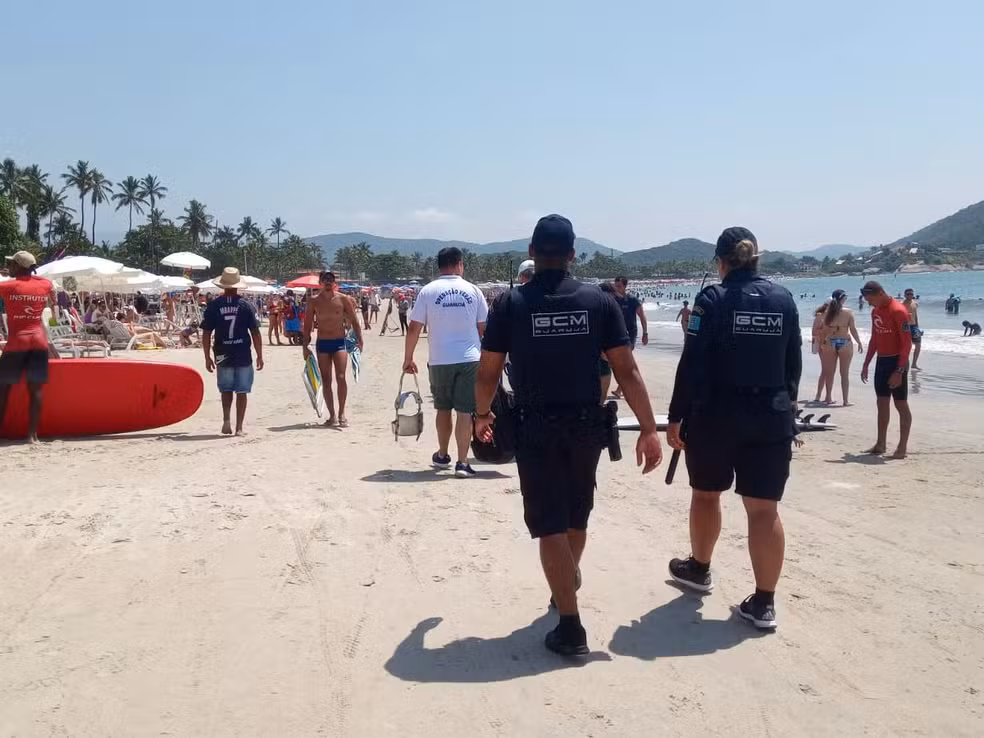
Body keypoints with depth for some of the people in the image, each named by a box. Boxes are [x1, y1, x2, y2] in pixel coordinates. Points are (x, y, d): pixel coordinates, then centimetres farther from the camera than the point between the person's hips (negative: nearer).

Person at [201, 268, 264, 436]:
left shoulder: (213, 305, -2)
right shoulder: (246, 305, -3)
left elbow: (206, 334, -1)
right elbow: (255, 332, -3)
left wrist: (207, 357, 7)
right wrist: (259, 356, 4)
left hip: (223, 355, 1)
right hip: (244, 355, -1)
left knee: (226, 390, 19)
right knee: (242, 391, 7)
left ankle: (226, 419, 4)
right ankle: (239, 428, 6)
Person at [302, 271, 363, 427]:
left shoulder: (343, 299, -2)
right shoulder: (314, 301, 2)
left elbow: (354, 320, 2)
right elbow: (307, 325, 6)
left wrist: (359, 340, -6)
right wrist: (305, 346, 3)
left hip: (339, 342, -2)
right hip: (322, 344, 2)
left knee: (341, 377, -14)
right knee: (326, 381, 4)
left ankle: (341, 414, -4)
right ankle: (332, 415, 13)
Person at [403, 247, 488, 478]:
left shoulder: (428, 291, -1)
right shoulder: (473, 291, 2)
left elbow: (414, 329, -2)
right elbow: (483, 329, 5)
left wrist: (408, 359, 8)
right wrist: (485, 355, 20)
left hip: (440, 361, 1)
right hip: (469, 358, -1)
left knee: (443, 408, 18)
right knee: (465, 411, 1)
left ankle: (442, 455, 32)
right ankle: (462, 463, -2)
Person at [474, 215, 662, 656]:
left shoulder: (511, 304, -6)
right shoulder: (599, 301, -3)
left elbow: (488, 373, -2)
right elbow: (627, 371, -6)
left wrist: (481, 414, 16)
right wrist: (648, 429, -2)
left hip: (536, 426, -3)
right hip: (586, 424, 3)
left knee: (550, 525, 4)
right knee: (576, 516, 23)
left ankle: (571, 627, 4)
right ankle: (567, 587, 45)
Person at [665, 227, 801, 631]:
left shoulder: (713, 299, -9)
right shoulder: (783, 299, 4)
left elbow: (692, 366, -12)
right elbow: (794, 364, 10)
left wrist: (676, 416, -6)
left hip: (716, 414, -3)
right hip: (772, 416, 3)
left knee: (705, 494, 18)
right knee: (764, 508, 4)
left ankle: (699, 568, 37)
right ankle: (764, 602, 5)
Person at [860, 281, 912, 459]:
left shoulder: (898, 311, -18)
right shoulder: (876, 311, 9)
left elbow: (907, 343, -20)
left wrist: (899, 371, -23)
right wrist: (866, 365, 16)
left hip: (896, 361, -8)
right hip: (881, 361, 8)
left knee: (901, 404, -2)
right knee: (882, 403, 12)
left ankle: (902, 447, 4)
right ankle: (881, 444, 19)